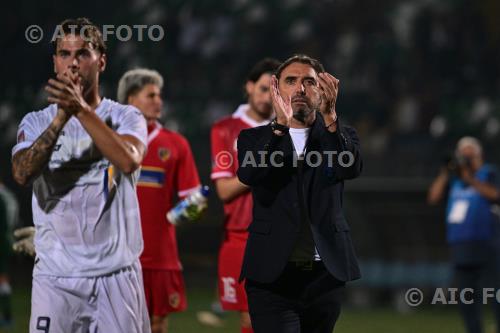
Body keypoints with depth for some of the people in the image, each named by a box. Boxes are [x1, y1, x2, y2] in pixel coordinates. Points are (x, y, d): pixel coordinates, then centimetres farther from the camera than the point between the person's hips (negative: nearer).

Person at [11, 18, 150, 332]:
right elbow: (22, 173, -11)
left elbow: (129, 160, -17)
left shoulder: (125, 117, 5)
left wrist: (81, 109, -23)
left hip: (116, 274, -1)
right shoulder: (36, 122, 9)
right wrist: (62, 116, -19)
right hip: (55, 276, 1)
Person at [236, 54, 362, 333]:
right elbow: (249, 174, -15)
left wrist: (329, 115, -29)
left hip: (326, 275, 2)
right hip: (272, 277, -2)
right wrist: (281, 124, -27)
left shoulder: (340, 136, 9)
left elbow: (351, 168, -14)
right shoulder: (254, 139, 7)